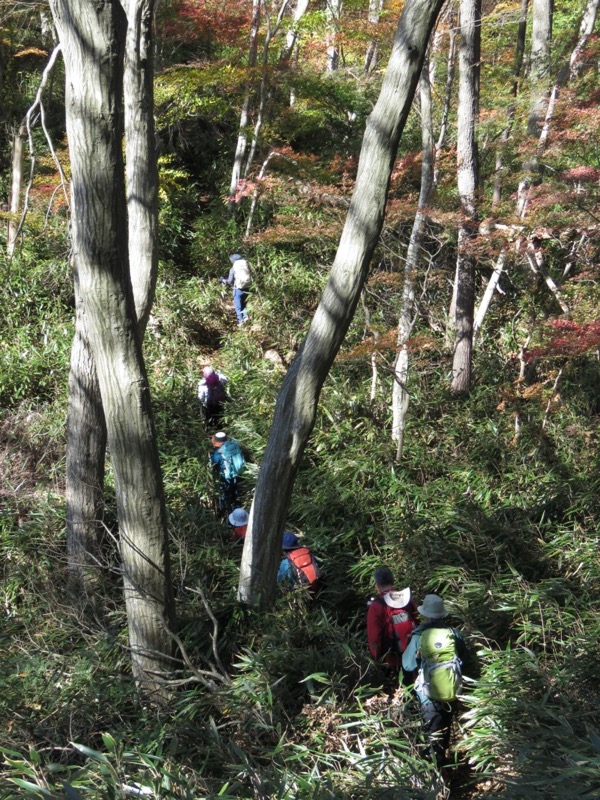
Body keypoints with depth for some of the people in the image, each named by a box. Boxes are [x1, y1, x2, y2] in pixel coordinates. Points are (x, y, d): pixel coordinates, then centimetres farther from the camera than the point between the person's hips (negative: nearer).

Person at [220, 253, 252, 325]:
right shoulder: (246, 266, 4)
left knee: (238, 307, 7)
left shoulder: (233, 268, -7)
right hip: (247, 288, 4)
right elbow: (250, 277, 10)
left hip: (238, 289, -4)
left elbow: (230, 281, -4)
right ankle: (245, 316, 1)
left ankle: (240, 321, 4)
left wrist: (223, 280, 17)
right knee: (244, 304, 20)